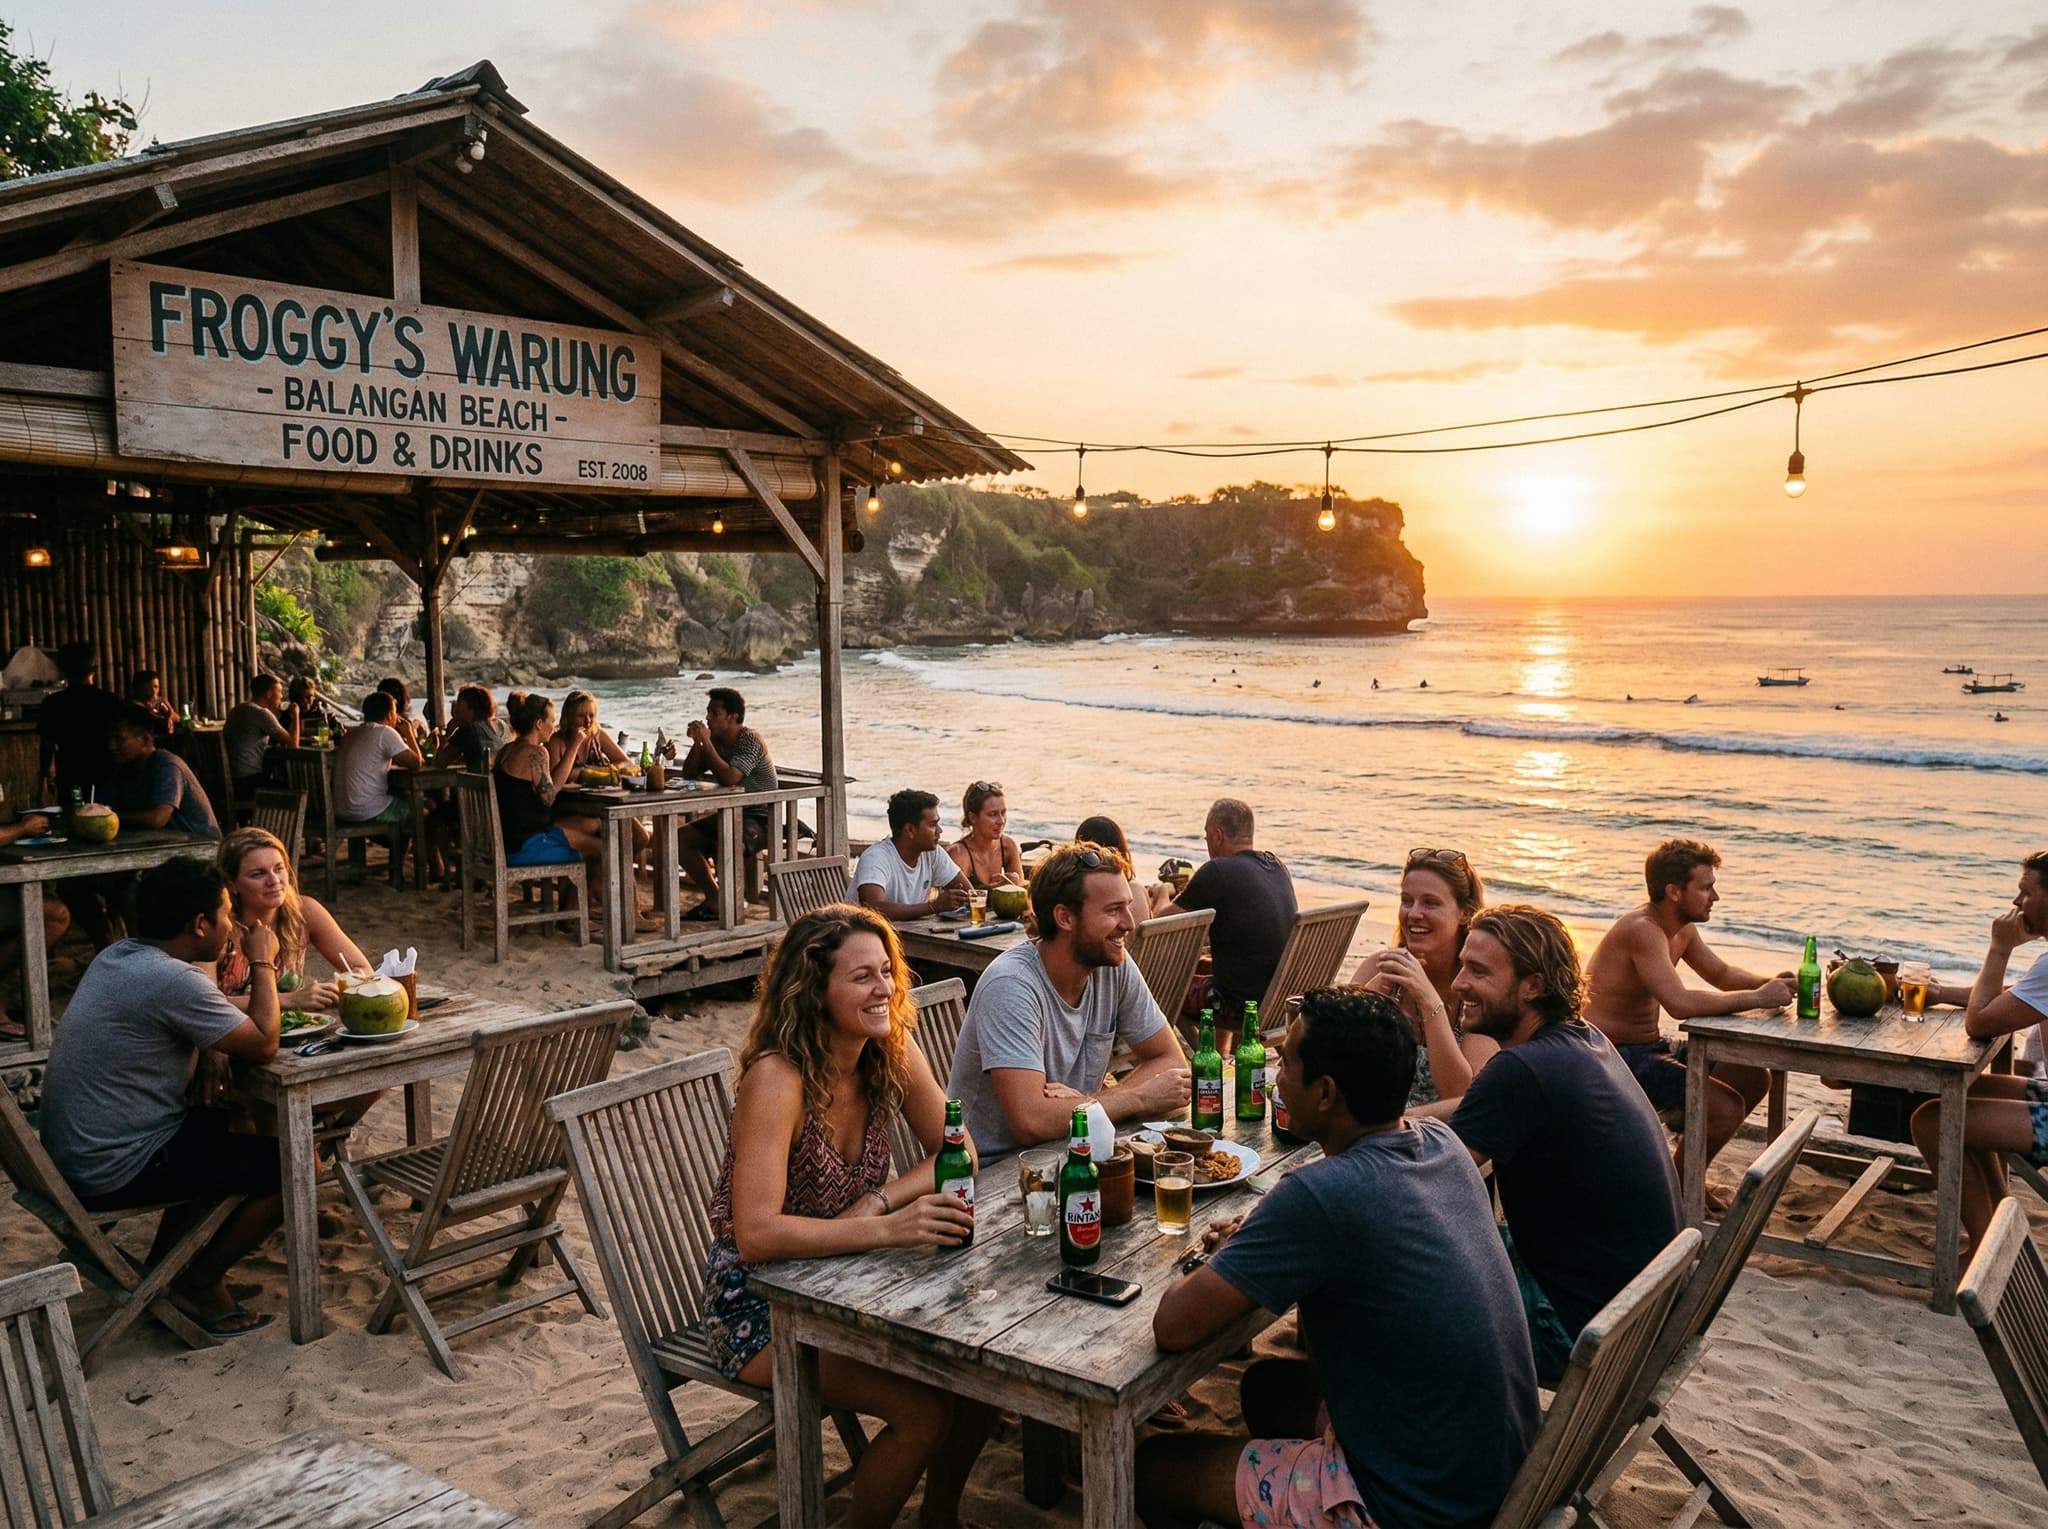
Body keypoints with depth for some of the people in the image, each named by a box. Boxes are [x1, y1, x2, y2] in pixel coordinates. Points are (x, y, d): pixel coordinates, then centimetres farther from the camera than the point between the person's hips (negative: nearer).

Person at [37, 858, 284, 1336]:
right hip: (112, 1174, -10)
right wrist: (263, 964, -7)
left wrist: (261, 983, 4)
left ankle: (165, 1261, 28)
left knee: (225, 1127, 28)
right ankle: (199, 1284, 9)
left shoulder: (116, 957, 5)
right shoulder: (174, 980, -25)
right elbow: (264, 1045, -18)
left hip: (71, 1150, 10)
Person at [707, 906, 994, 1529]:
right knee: (923, 1410, -21)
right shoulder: (778, 1076, -26)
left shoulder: (893, 1052, -6)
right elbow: (756, 1235, -33)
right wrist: (886, 1228, -41)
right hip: (759, 1306, -6)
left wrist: (881, 1199, -18)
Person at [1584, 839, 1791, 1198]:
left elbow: (1722, 974, 21)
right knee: (1726, 1107, -21)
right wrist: (1757, 998, -25)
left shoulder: (1683, 928, 8)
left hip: (1651, 1047, 11)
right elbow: (1680, 1003, -35)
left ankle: (1687, 1173, 24)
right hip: (1615, 1057, -11)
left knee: (1754, 1078, 12)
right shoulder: (1642, 929, -25)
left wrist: (1774, 984, 1)